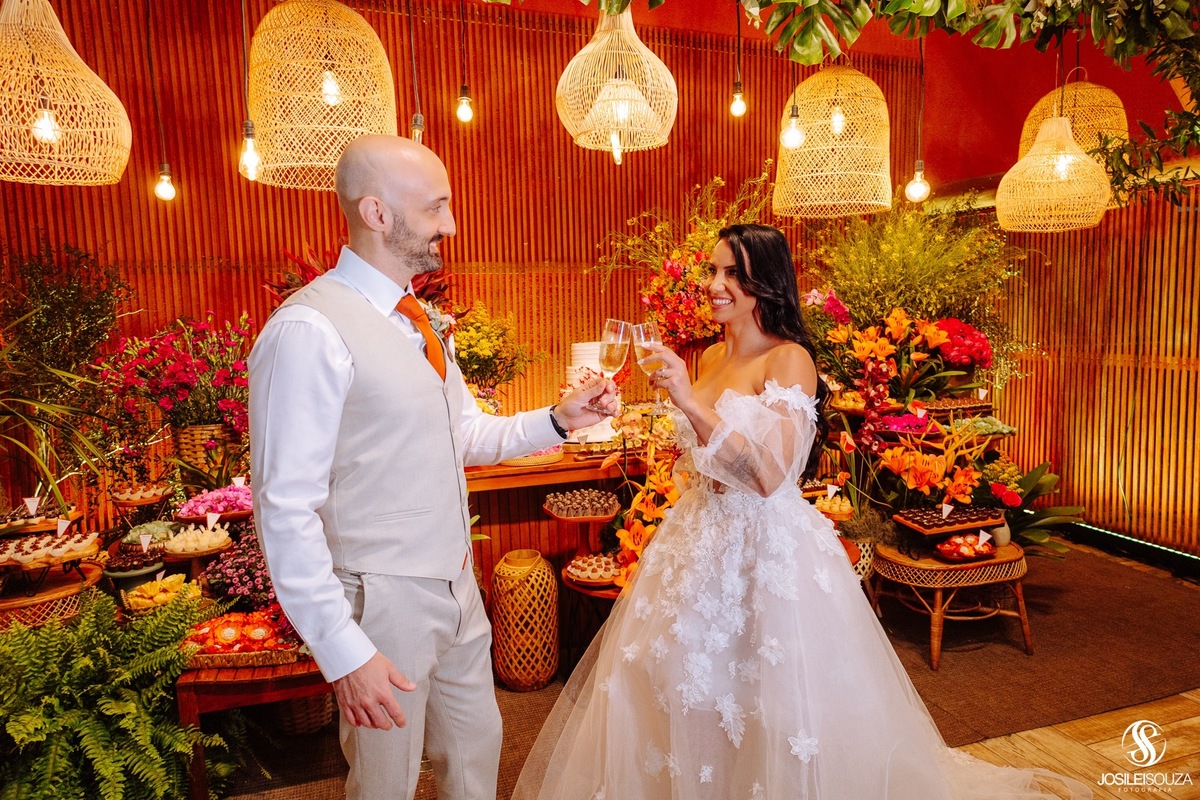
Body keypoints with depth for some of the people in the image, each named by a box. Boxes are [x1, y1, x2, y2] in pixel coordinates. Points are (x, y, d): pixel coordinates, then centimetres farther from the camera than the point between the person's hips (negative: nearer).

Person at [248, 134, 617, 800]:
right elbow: (286, 510, -21)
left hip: (456, 586, 8)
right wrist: (343, 651, -21)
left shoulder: (417, 322, 7)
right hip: (385, 601, -7)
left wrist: (557, 420, -2)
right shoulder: (310, 331, -21)